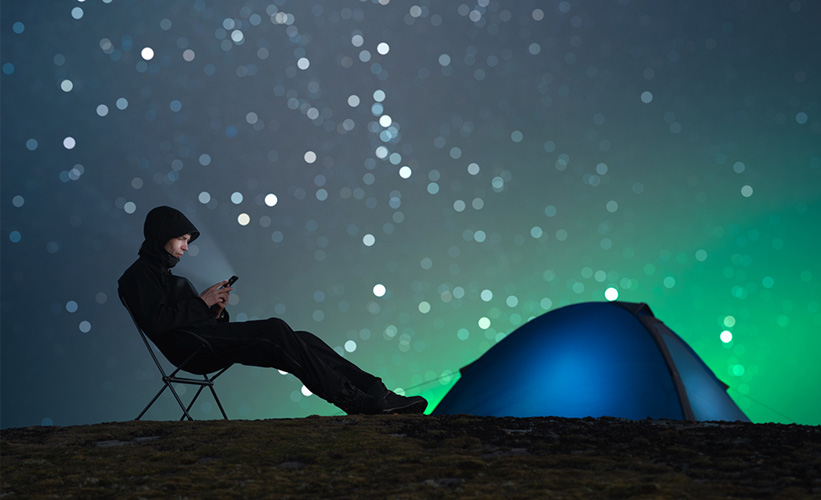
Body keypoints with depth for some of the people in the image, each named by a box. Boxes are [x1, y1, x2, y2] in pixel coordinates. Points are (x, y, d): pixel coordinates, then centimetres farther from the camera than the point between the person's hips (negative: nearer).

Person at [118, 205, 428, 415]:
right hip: (188, 347, -9)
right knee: (275, 329, -26)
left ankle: (375, 392, -16)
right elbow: (156, 322, -15)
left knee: (301, 341, -8)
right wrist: (202, 303, -9)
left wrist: (214, 309, 4)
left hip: (207, 343, 9)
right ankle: (352, 401, -27)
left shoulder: (164, 274, 31)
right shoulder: (139, 274, 2)